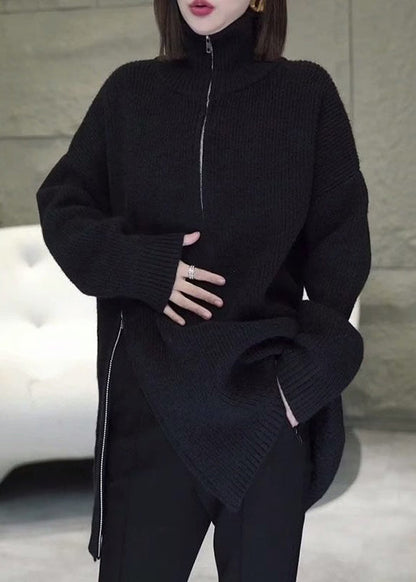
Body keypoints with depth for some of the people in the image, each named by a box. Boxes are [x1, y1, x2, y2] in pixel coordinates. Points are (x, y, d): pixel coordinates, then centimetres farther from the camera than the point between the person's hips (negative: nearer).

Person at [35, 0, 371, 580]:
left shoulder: (307, 93, 4)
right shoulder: (130, 91, 8)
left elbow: (342, 240, 2)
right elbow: (60, 206, 9)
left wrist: (315, 364, -9)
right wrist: (139, 264, -10)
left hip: (270, 391, 0)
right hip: (152, 391, 1)